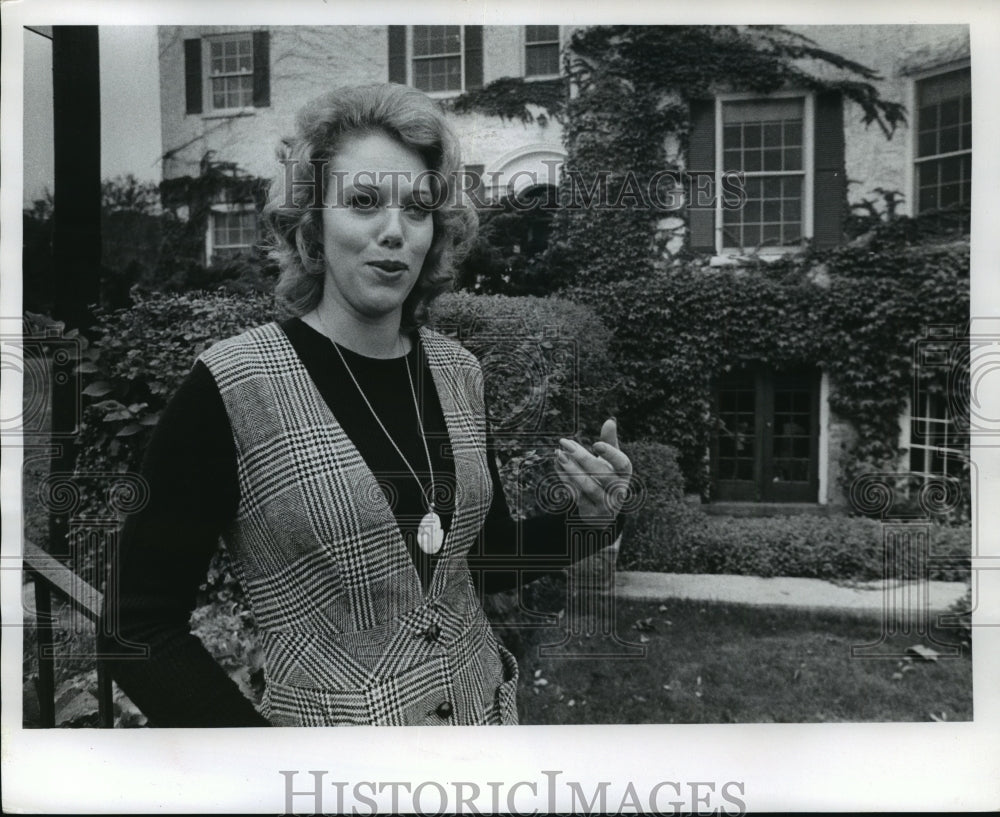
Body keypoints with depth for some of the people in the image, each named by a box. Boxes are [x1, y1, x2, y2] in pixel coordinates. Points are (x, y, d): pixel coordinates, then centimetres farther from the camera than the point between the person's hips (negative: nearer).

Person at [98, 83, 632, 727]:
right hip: (330, 719, -4)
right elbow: (137, 629, -13)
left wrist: (590, 518, -10)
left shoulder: (457, 370, -5)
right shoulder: (230, 386, -18)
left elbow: (486, 562, 6)